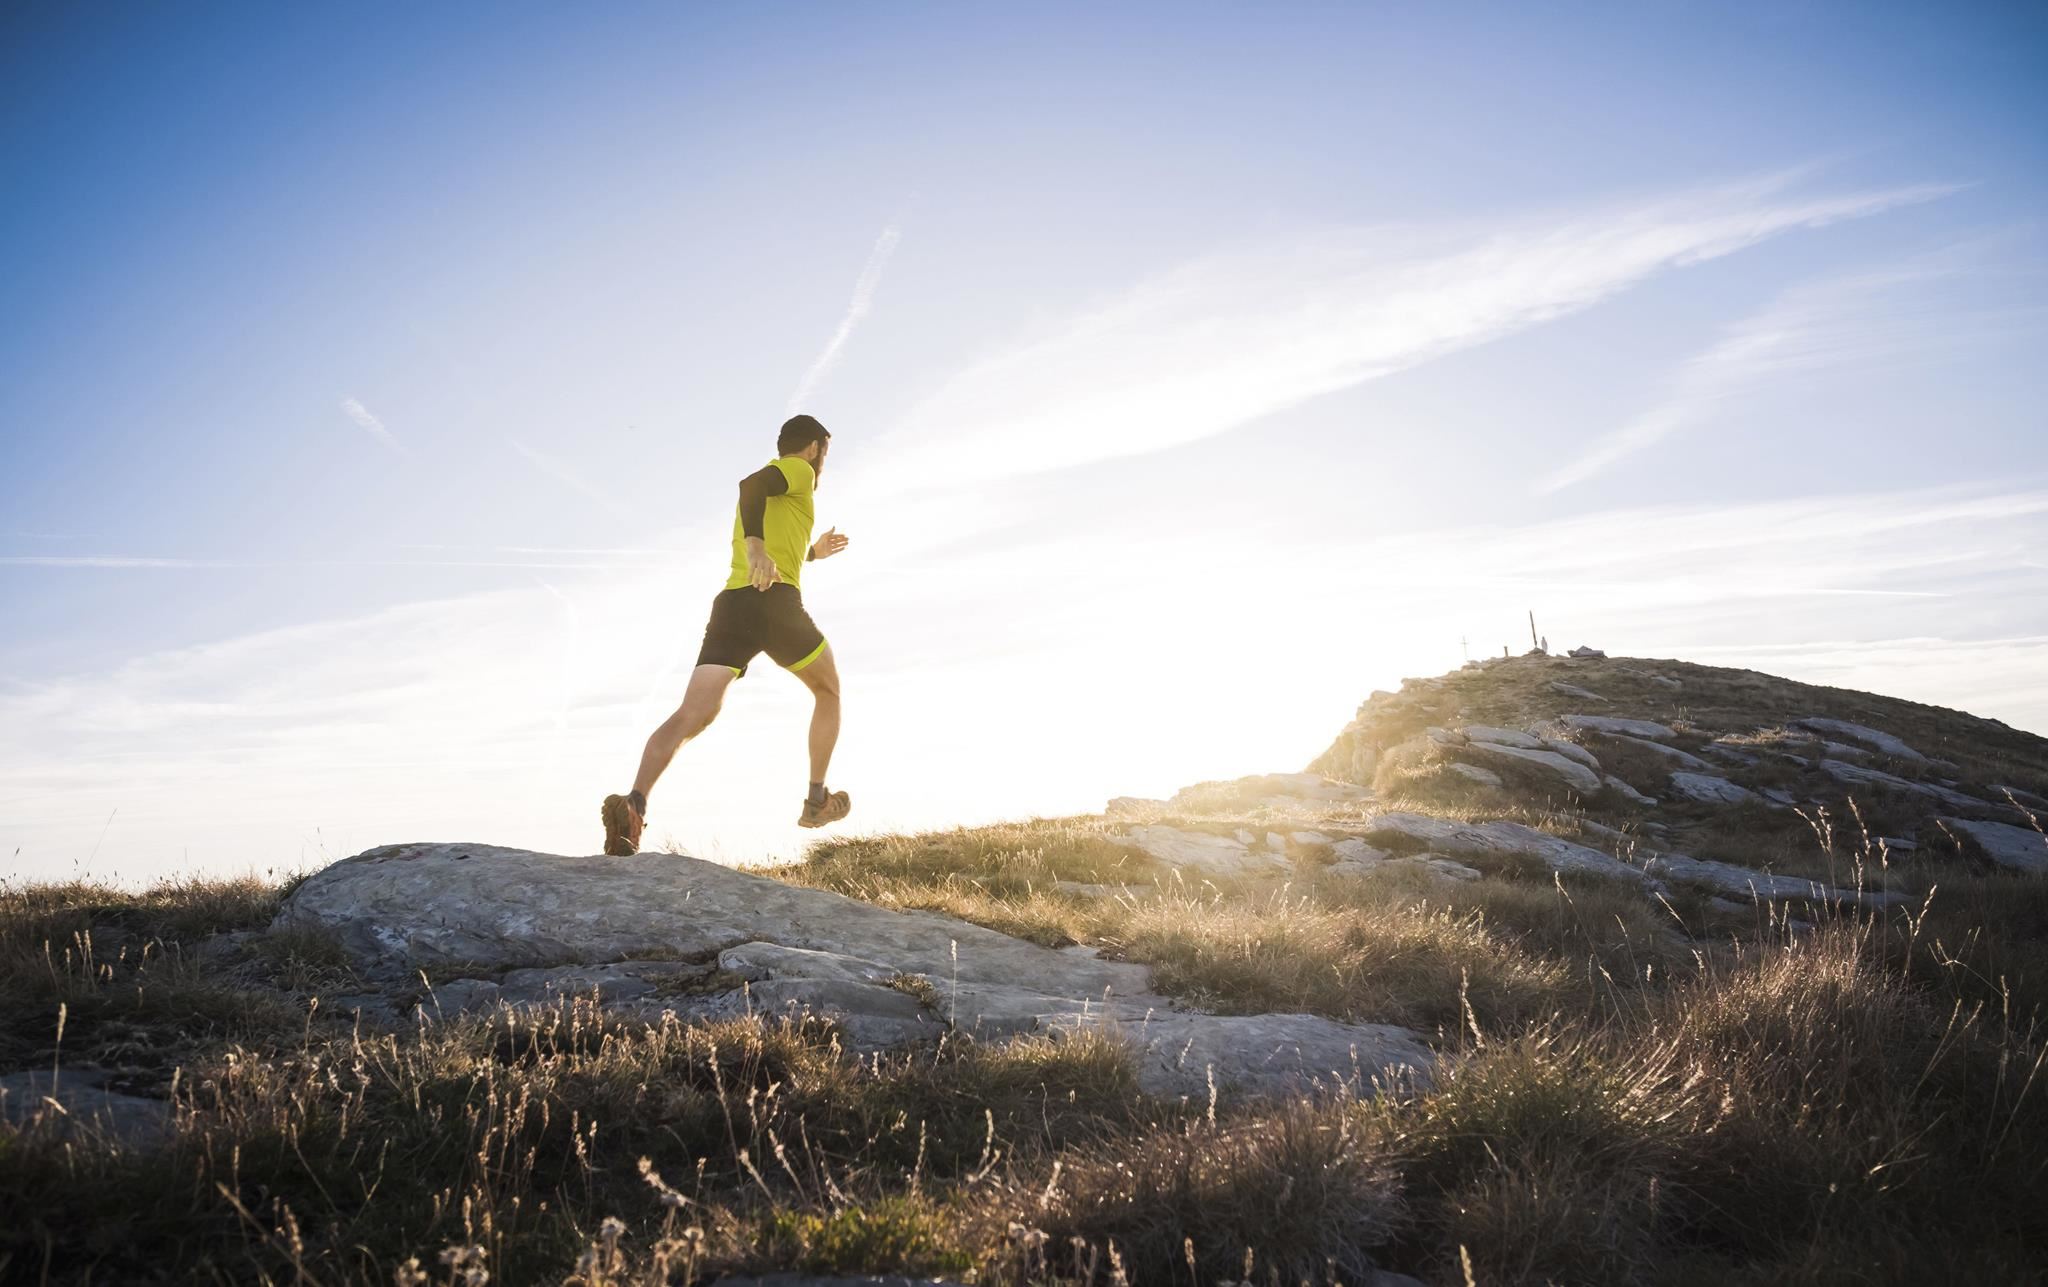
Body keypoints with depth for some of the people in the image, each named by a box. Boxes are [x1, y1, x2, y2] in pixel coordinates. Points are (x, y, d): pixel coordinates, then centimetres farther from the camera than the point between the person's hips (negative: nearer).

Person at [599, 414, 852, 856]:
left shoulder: (772, 481, 35)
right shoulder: (798, 471, 9)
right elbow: (751, 484, -15)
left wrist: (811, 552, 56)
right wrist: (757, 544, -31)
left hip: (730, 603, 6)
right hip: (775, 602, -6)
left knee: (693, 713, -12)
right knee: (828, 691, 20)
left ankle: (635, 802, -35)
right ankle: (817, 800, 14)